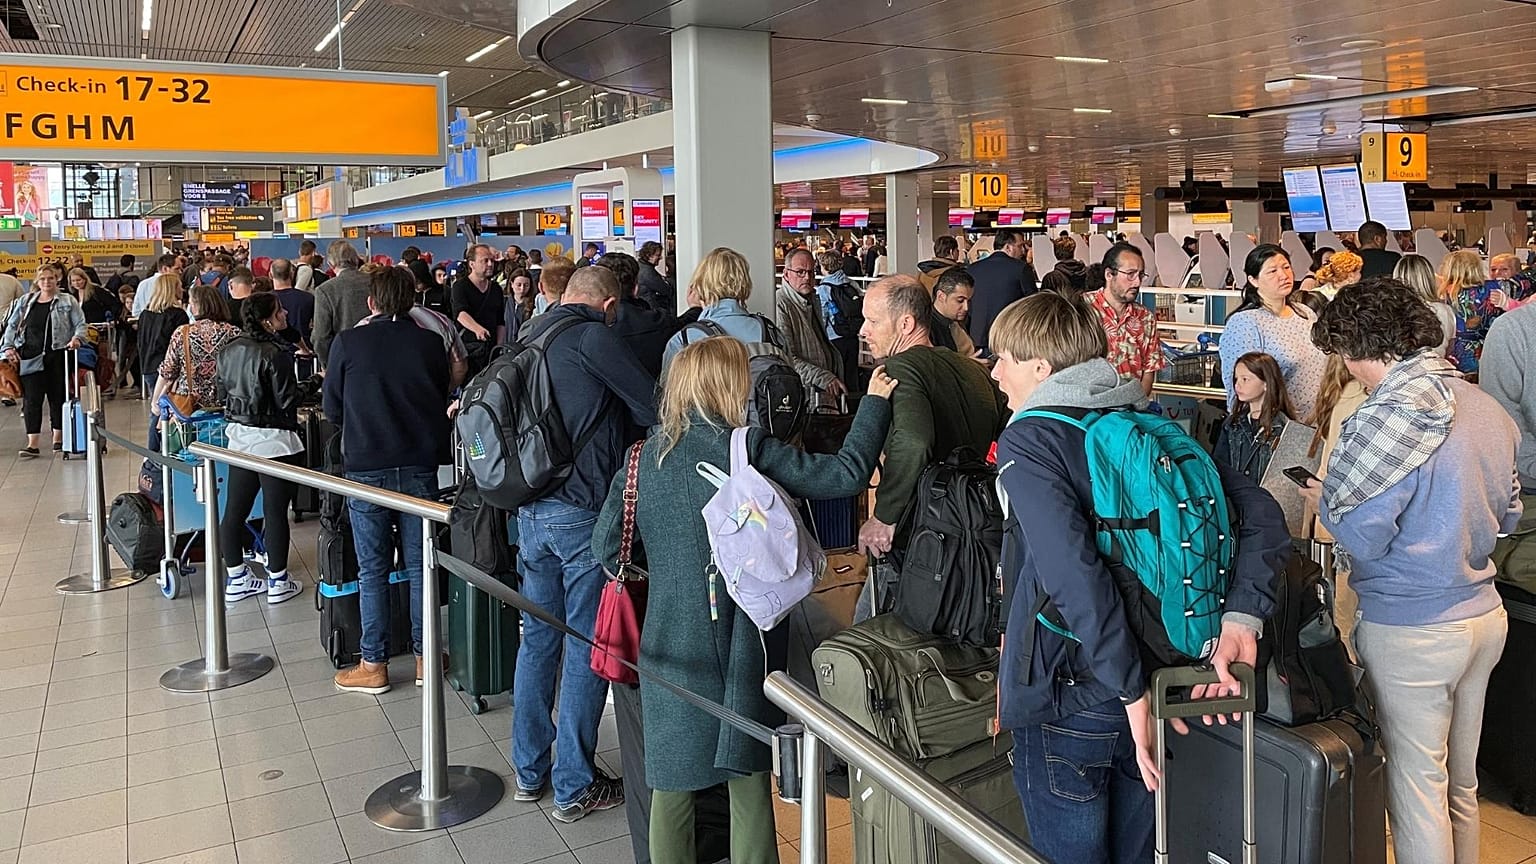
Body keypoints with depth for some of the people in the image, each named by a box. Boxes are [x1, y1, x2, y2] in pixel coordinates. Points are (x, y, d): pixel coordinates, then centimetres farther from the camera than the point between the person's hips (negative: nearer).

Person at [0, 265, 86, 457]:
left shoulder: (68, 302, 5)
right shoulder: (25, 302, 13)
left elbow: (80, 324, 2)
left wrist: (77, 338, -18)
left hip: (58, 357, -2)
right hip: (30, 358, 2)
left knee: (57, 398, 8)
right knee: (31, 399, -3)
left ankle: (58, 438, 22)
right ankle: (33, 444, -5)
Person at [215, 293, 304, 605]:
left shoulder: (228, 350, 6)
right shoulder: (275, 354, -18)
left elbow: (223, 390, 14)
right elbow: (287, 400, -15)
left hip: (239, 438, 8)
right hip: (273, 441, -8)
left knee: (234, 510, 11)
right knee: (275, 512, 1)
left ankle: (235, 579, 22)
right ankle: (278, 582, 10)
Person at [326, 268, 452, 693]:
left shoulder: (348, 343, -5)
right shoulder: (430, 343, -2)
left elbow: (332, 410, 4)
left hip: (366, 467, -1)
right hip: (420, 466, 2)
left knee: (372, 569, 6)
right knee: (420, 564, 10)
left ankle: (373, 665, 13)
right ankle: (425, 656, 18)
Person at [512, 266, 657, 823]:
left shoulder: (531, 335, 12)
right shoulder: (593, 337, -11)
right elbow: (653, 407, -12)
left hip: (531, 509, 8)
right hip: (583, 510, -7)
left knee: (538, 637, 16)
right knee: (586, 646, 2)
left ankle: (529, 771, 26)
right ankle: (574, 787, 11)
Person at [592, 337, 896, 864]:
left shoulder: (643, 457, 0)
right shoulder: (750, 450, -11)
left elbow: (606, 544, 2)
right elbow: (847, 473, -10)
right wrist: (874, 402, 1)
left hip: (670, 642, 3)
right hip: (739, 643, -2)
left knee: (671, 784, 14)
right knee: (748, 780, 14)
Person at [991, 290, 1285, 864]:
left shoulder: (1027, 441, -14)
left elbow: (1074, 574, -27)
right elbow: (1261, 513, -2)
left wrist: (1134, 692, -22)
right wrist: (1240, 618, -11)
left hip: (1068, 698, -6)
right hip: (1158, 672, 6)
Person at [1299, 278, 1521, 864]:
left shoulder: (1392, 415, -21)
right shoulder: (1487, 407, 4)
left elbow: (1362, 538, -19)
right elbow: (1507, 516, 13)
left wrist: (1324, 499, -2)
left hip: (1412, 631, -8)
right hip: (1486, 616, 8)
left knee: (1416, 788, 6)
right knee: (1460, 782, 21)